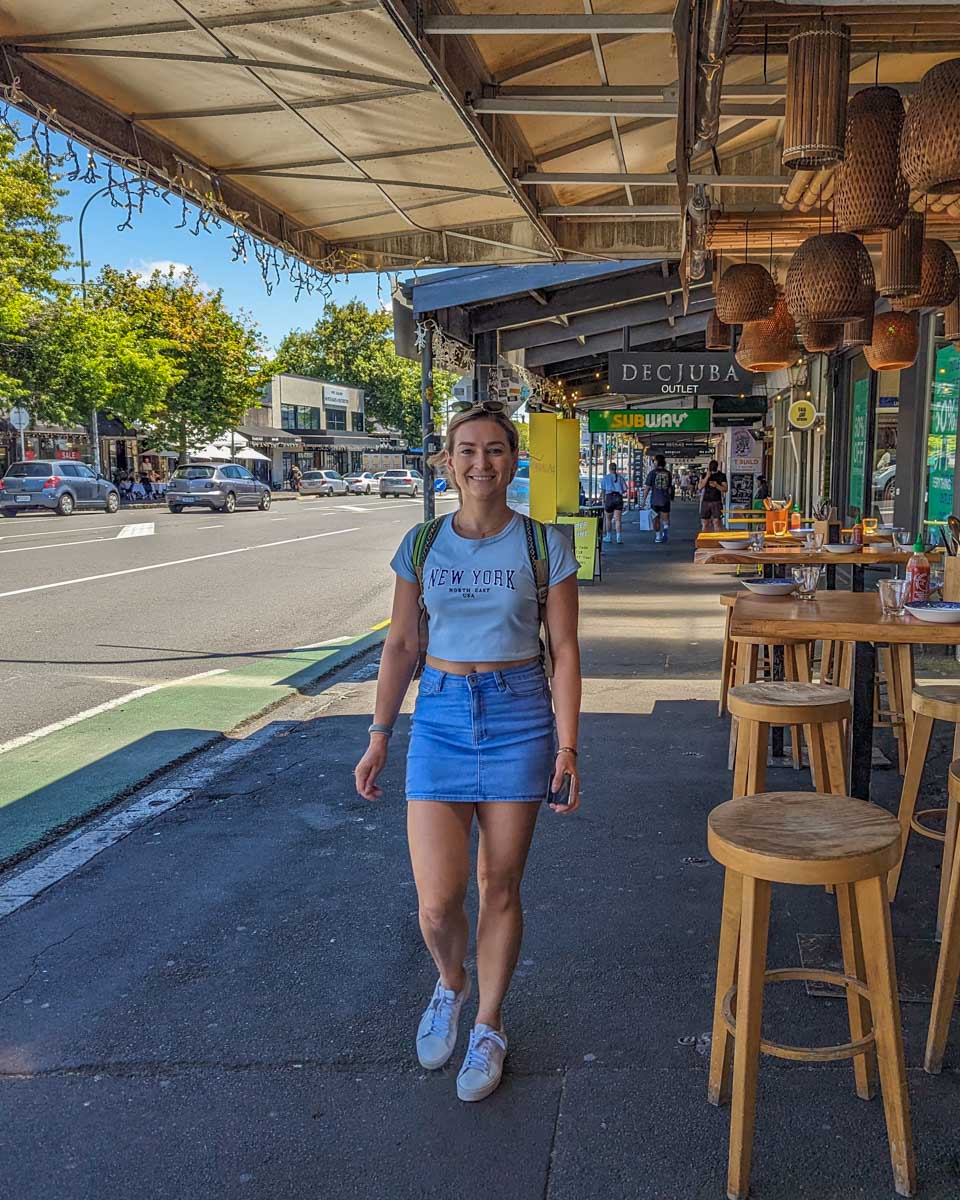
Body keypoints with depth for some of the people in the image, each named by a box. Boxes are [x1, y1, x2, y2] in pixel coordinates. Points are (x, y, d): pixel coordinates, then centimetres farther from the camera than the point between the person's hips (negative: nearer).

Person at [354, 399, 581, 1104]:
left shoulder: (543, 546, -2)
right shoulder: (422, 545, 3)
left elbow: (564, 650, -2)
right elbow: (402, 645, 8)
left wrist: (567, 748, -6)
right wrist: (380, 738, 5)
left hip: (519, 717, -1)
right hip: (441, 717, 1)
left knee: (500, 887, 8)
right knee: (438, 899, -4)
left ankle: (489, 1026, 30)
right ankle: (450, 985, 31)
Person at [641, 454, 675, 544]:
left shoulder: (652, 473, -5)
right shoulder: (668, 473, 3)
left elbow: (647, 487, -6)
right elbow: (670, 487, 7)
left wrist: (644, 500, 0)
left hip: (655, 499, -1)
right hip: (665, 499, 1)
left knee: (656, 519, 12)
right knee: (665, 518, 4)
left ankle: (658, 536, 16)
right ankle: (666, 529, -25)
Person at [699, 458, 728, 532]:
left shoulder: (721, 475, 3)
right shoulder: (705, 475, 9)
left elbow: (725, 489, -1)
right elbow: (700, 487, -3)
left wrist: (716, 485, -17)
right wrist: (707, 476, -11)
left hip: (716, 502, -2)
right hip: (705, 501, 3)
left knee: (716, 522, -9)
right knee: (705, 523, 4)